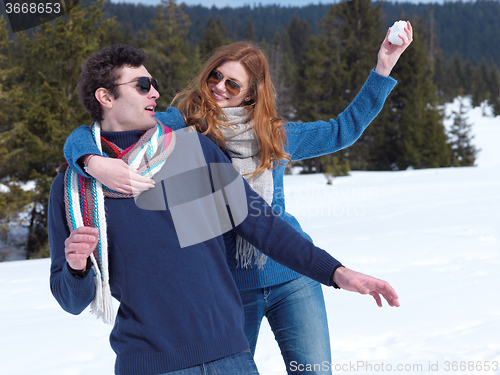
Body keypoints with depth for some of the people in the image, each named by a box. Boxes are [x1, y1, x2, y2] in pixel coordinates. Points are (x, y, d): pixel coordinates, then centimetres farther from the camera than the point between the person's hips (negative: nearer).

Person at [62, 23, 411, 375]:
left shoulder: (274, 134, 9)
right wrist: (97, 164, -33)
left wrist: (384, 67, 16)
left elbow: (343, 129, 21)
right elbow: (83, 137, -8)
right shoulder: (181, 126, -2)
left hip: (292, 278, 2)